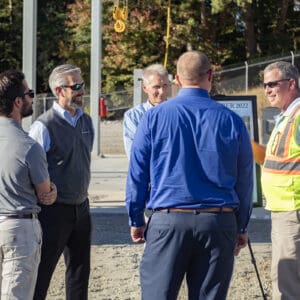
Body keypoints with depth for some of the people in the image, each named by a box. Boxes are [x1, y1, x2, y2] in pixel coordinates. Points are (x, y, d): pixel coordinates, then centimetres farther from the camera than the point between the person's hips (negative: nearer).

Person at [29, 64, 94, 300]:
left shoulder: (86, 121, 7)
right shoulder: (44, 126, -15)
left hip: (81, 207, 7)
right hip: (54, 210, -7)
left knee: (80, 271, 15)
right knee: (41, 273, -2)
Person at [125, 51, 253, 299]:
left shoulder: (155, 117, 0)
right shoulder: (232, 121, 2)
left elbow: (137, 173, 3)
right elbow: (244, 179, 9)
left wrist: (136, 219, 13)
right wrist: (242, 227, 19)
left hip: (168, 221, -1)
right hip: (219, 222, 1)